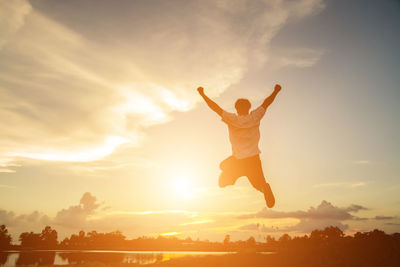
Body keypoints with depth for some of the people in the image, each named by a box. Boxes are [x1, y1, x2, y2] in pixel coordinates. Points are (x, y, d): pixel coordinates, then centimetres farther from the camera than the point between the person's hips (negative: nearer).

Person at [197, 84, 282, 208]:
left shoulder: (233, 119, -10)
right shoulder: (255, 117, -3)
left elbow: (216, 108, -10)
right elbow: (266, 103, 10)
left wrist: (203, 94, -3)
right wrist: (276, 91, 25)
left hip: (238, 159, -2)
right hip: (254, 157, 2)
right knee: (259, 183, 9)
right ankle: (264, 187, -24)